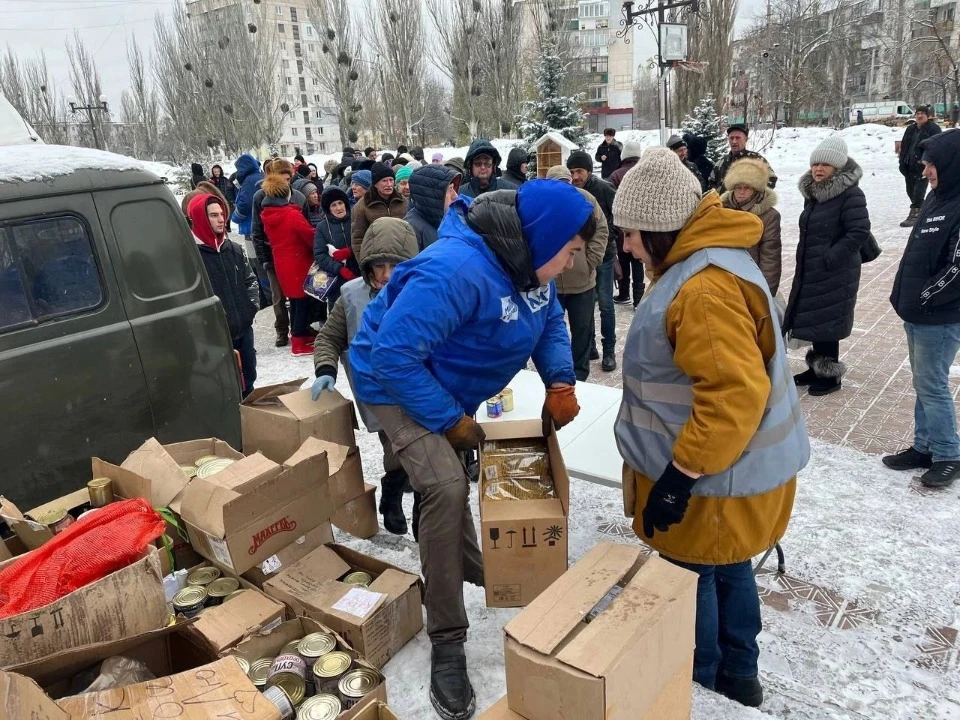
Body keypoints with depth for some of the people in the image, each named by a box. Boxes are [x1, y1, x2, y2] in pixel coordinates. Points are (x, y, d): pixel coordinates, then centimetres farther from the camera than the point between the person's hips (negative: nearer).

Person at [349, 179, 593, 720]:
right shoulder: (455, 272, -38)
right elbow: (393, 355, -37)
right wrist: (451, 420, -27)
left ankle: (466, 568, 52)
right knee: (446, 486, -25)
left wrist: (561, 381, -13)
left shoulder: (529, 262, -9)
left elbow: (550, 322, 6)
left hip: (450, 387, 9)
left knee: (454, 483, 24)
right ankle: (447, 645, -12)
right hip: (397, 384, -8)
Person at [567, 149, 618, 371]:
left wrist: (609, 237, -11)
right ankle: (588, 346, 25)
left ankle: (609, 350, 12)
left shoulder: (604, 188, -11)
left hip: (603, 255, -3)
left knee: (605, 304, 2)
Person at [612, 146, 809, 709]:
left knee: (691, 577, 10)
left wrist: (681, 474, -27)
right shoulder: (702, 262, 6)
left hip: (716, 477, -10)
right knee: (727, 570, 23)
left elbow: (734, 395, -33)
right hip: (731, 463, 10)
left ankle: (697, 688, 32)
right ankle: (737, 678, 42)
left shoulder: (706, 288, -29)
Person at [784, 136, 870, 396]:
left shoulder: (851, 194, -15)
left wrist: (830, 257, -21)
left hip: (835, 274, -8)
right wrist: (806, 259, 14)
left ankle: (830, 375, 11)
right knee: (813, 321, 15)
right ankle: (817, 368, 30)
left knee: (827, 324, -2)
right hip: (810, 270, 8)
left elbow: (860, 232, -21)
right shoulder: (813, 192, 10)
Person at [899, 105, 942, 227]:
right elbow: (904, 147, 14)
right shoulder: (910, 129, 13)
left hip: (923, 166, -7)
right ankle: (920, 211, 29)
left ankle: (914, 214, -7)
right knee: (910, 190, 13)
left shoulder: (933, 128, -5)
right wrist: (902, 163, 7)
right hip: (910, 166, 7)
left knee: (918, 191, -8)